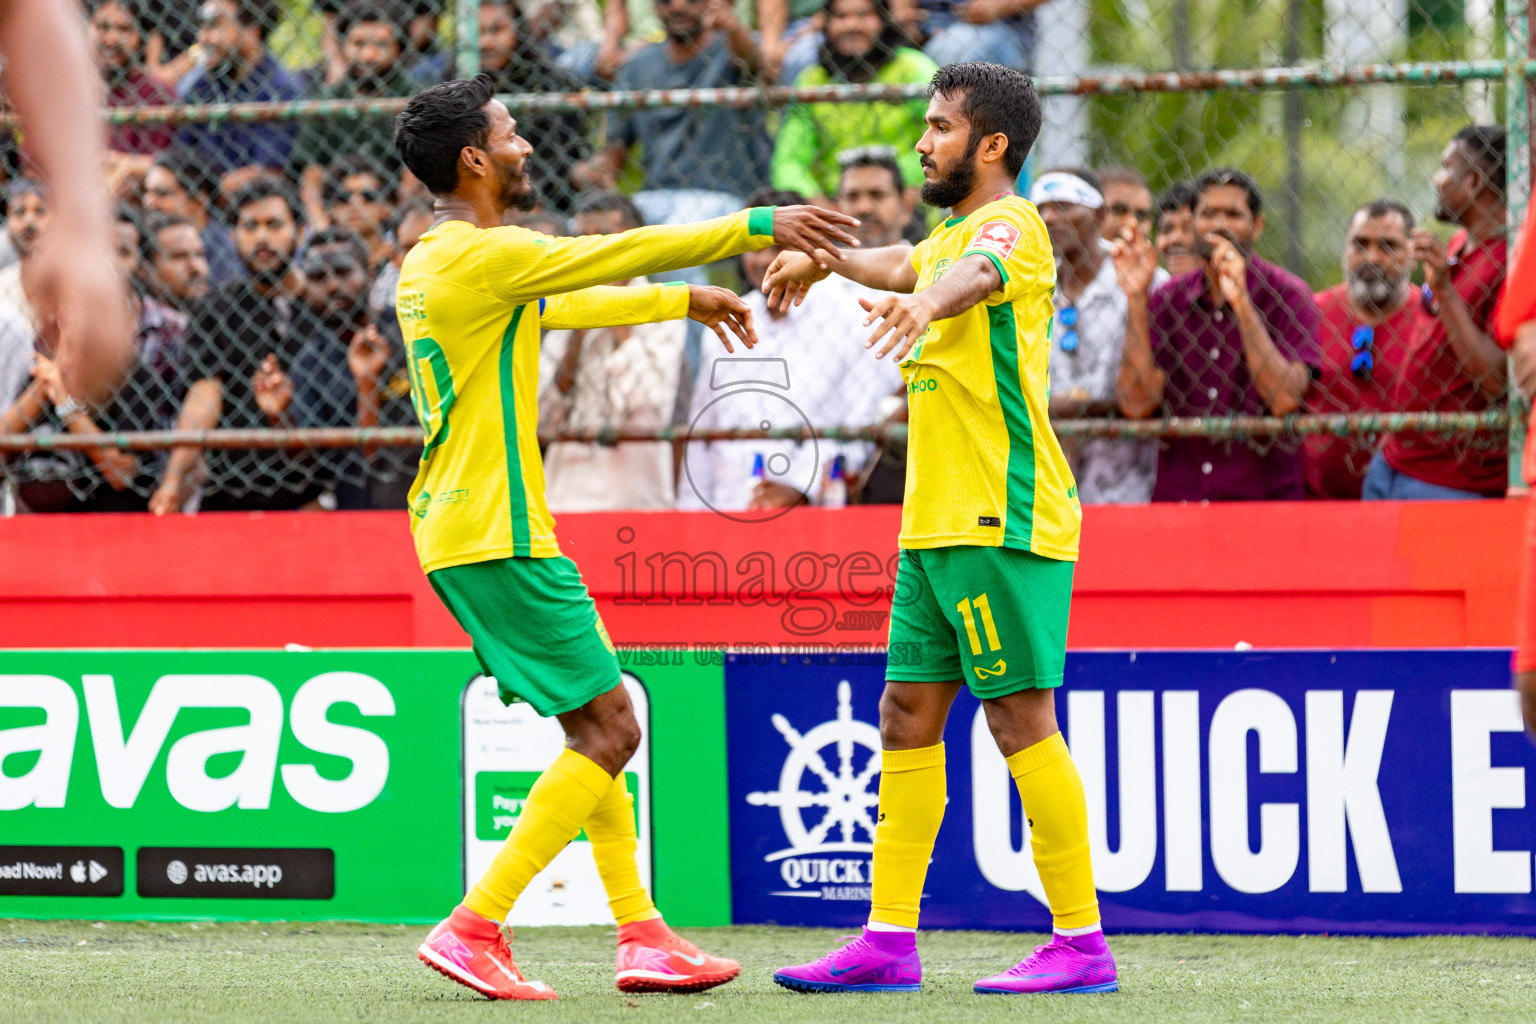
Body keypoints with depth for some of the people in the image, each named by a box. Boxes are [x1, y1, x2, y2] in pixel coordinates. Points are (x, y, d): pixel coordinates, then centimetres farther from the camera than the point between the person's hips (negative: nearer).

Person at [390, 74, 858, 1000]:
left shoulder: (434, 261, 15)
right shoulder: (482, 255, -15)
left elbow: (569, 303, 29)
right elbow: (617, 255, -13)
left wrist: (686, 301, 36)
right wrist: (757, 226, -7)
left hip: (463, 534, 10)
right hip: (498, 536, -10)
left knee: (596, 728, 13)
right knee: (610, 729, -8)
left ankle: (643, 936, 13)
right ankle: (474, 930, -11)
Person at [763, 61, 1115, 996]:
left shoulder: (1011, 225, -10)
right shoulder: (953, 232, 19)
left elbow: (977, 274, -35)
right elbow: (908, 265, 44)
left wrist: (925, 300, -55)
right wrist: (825, 256, 48)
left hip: (1004, 523, -10)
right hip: (937, 524, 10)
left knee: (1021, 718, -9)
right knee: (909, 714, 8)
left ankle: (1082, 943, -5)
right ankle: (890, 940, 11)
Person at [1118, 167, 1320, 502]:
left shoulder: (1288, 295, 1)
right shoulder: (1167, 301, 10)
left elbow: (1286, 399, -13)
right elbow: (1137, 404, -1)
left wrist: (1241, 301, -16)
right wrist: (1135, 297, -4)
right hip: (1174, 496, 2)